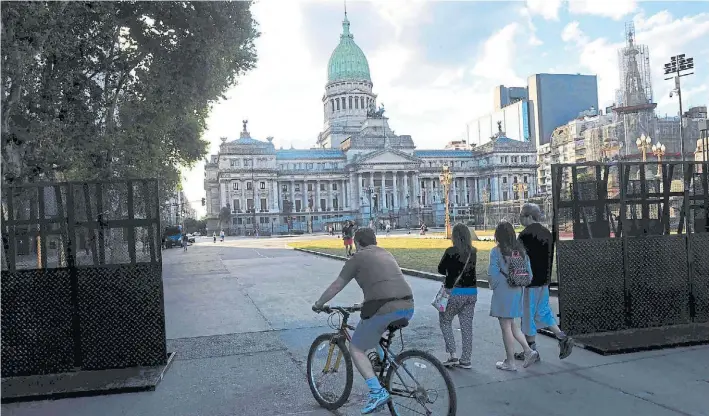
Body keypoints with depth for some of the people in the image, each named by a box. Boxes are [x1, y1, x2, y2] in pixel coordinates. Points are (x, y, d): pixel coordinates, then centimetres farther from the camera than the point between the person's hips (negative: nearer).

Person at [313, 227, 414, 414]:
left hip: (384, 310, -7)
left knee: (356, 348, 8)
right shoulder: (386, 254, 25)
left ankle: (377, 392, -3)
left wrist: (318, 304, 25)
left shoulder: (358, 258, 7)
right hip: (408, 307, 7)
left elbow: (336, 286, 10)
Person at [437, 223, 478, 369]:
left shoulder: (451, 251, -14)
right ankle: (465, 360, 16)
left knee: (445, 321, 13)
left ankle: (452, 356, 5)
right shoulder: (473, 252, 1)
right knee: (467, 326, 11)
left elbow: (441, 269, -4)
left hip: (455, 292, -5)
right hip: (472, 292, 5)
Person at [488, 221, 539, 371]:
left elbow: (494, 274, -16)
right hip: (517, 291, 6)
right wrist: (521, 285, 15)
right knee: (511, 324, 23)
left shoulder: (496, 251, -15)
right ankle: (528, 350, 14)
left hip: (502, 293, -6)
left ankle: (510, 362, 14)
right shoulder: (521, 250, 3)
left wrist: (493, 286, 1)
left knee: (506, 327, 5)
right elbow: (529, 272, 6)